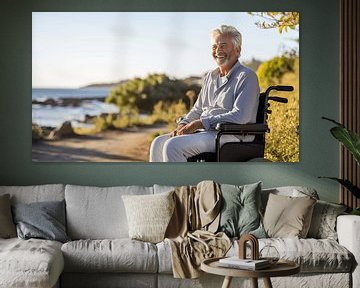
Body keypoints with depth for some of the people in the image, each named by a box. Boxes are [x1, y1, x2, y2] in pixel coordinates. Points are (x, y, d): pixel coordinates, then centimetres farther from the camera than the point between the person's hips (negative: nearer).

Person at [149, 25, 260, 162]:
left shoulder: (246, 76, -6)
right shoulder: (210, 77, 21)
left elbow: (241, 116, -19)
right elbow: (197, 109, 27)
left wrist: (201, 123, -20)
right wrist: (183, 124, 3)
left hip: (231, 136, -9)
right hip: (204, 131, 9)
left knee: (173, 145, -26)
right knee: (159, 143, -7)